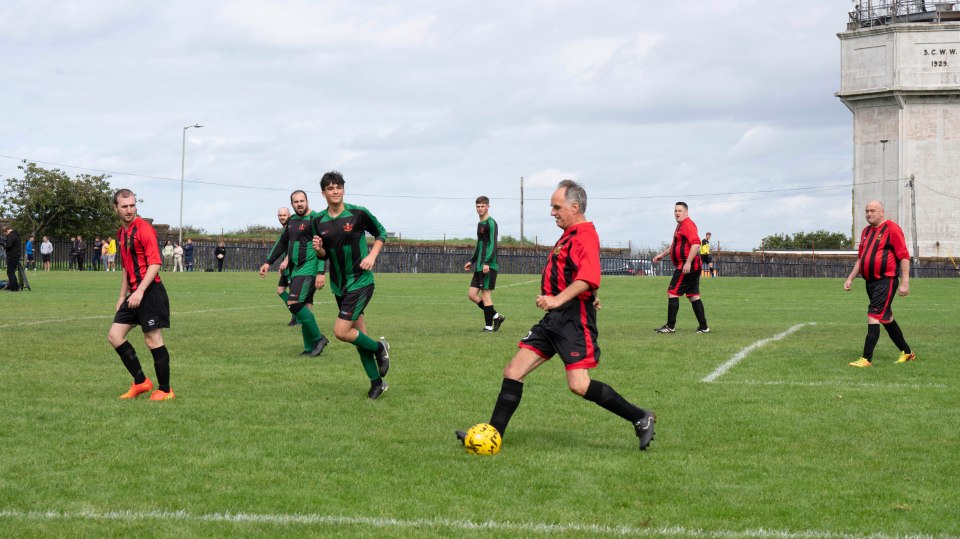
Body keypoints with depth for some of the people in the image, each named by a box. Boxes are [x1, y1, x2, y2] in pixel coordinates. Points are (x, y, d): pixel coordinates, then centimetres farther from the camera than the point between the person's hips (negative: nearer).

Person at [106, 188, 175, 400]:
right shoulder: (122, 232, 16)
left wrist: (140, 291, -24)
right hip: (134, 294, 9)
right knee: (114, 335, 4)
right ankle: (140, 382, 12)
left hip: (150, 292, -9)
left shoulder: (144, 229, -11)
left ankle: (165, 390, 5)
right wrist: (122, 296, 23)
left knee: (153, 340, -5)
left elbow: (155, 263, -17)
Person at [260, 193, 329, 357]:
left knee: (294, 304, -18)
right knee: (302, 307, 7)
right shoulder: (291, 221, 15)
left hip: (309, 269, -8)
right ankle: (310, 348, 12)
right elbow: (282, 243, 27)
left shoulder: (314, 219, -10)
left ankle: (318, 339, -8)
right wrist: (268, 262, 22)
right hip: (295, 270, 8)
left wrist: (321, 273, -22)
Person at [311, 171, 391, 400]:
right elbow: (324, 255, 13)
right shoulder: (319, 221, 3)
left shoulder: (358, 213, -10)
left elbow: (381, 233, 4)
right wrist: (318, 249, -10)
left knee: (341, 331, -16)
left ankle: (379, 348, 9)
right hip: (339, 285, 5)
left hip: (361, 280, -5)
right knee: (358, 335, 8)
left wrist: (372, 256, -10)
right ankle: (377, 382, 19)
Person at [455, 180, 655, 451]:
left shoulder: (585, 236, -13)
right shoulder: (569, 236, 19)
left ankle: (641, 418, -2)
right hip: (554, 318, 10)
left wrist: (557, 300, -35)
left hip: (574, 317, -10)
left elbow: (588, 278, -28)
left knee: (579, 385, -16)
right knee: (513, 371, 4)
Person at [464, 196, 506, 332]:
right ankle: (496, 316, 13)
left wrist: (487, 262, -25)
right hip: (479, 267, 9)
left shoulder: (491, 223, -9)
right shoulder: (480, 224, 19)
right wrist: (472, 261, 27)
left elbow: (493, 244, -18)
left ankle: (488, 326, 0)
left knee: (486, 294, -6)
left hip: (489, 266, -9)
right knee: (472, 294, 6)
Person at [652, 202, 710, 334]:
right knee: (694, 296, 10)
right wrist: (662, 255, 31)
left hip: (686, 267, -10)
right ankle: (703, 327, 9)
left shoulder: (688, 225, -13)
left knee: (672, 293, -7)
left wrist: (688, 263, -29)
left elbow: (695, 244, -25)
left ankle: (670, 326, -4)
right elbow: (675, 245, 34)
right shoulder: (681, 225, 20)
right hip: (693, 267, 10)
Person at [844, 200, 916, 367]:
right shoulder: (866, 231, 15)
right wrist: (850, 278, 18)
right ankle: (907, 353, 28)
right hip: (871, 282, 9)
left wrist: (905, 282, -18)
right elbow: (860, 258, 24)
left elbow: (904, 256, -13)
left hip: (886, 280, -9)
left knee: (874, 317, -15)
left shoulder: (891, 228, -10)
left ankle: (867, 359, -16)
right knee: (886, 319, 15)